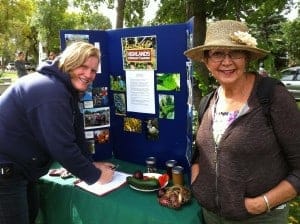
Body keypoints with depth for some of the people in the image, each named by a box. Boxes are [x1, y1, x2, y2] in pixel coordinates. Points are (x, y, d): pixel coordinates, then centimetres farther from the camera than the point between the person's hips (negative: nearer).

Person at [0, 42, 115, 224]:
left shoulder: (67, 88, 5)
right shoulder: (51, 91, -28)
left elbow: (75, 135, 9)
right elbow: (62, 147, -29)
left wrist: (91, 164, 5)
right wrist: (95, 176, -18)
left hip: (17, 166, 10)